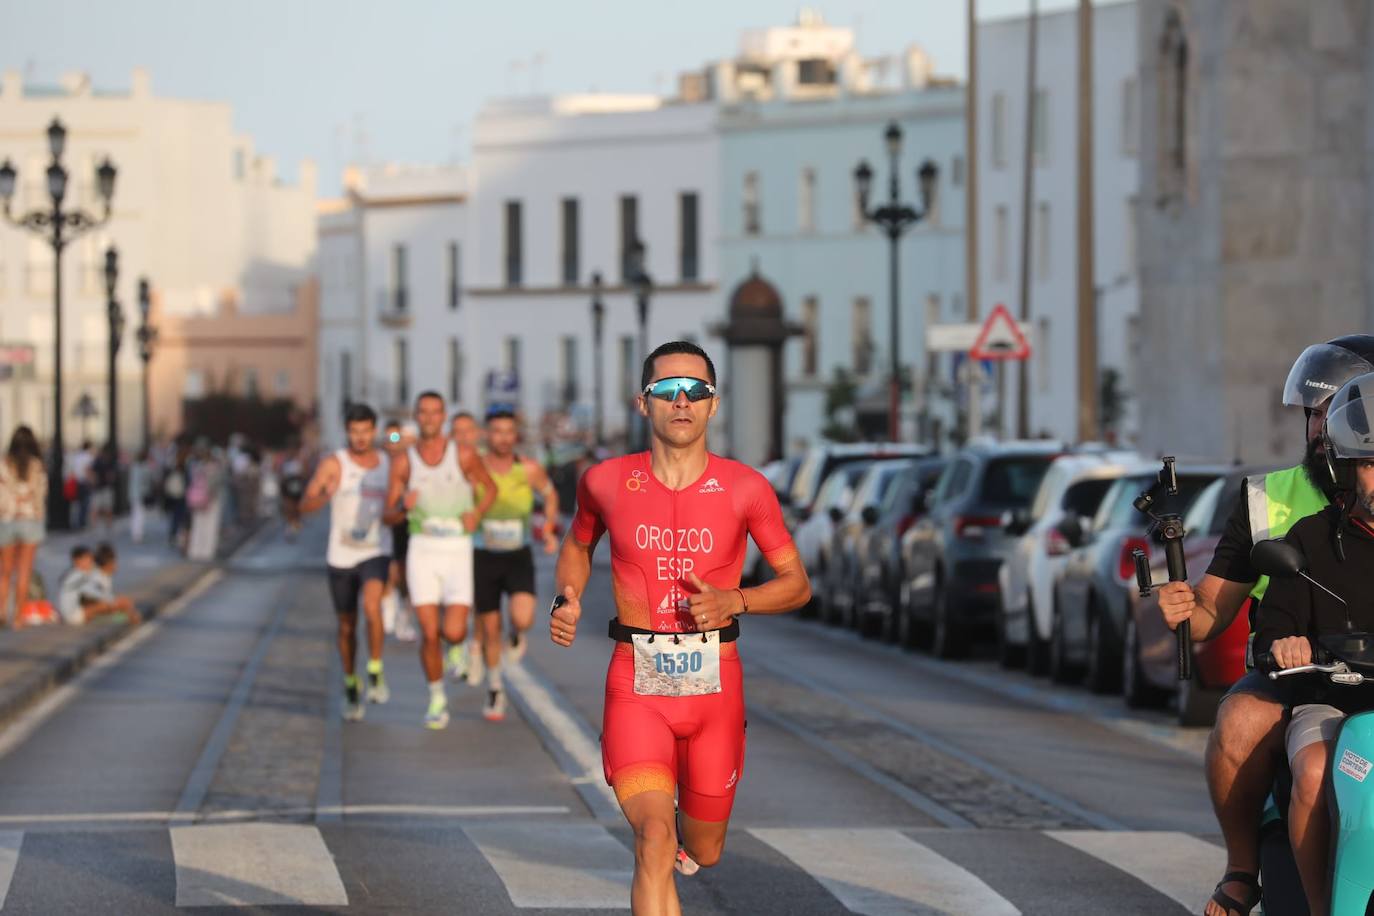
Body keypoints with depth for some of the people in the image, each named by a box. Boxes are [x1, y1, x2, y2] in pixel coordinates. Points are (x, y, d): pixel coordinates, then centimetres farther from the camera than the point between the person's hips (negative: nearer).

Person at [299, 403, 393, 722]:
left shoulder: (389, 463, 4)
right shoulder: (333, 464, -5)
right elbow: (304, 506, -14)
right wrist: (323, 497, -35)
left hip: (376, 553, 0)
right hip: (341, 556, 0)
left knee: (372, 606, -27)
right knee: (347, 626, 9)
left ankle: (375, 673, -12)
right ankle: (351, 689, 27)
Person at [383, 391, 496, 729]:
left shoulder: (463, 455, -1)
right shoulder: (403, 462, 1)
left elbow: (490, 487, 15)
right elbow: (389, 517, 4)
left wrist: (477, 512, -6)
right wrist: (403, 506, -19)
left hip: (457, 550, -1)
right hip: (422, 549, 1)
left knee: (453, 632, -11)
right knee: (429, 633, -6)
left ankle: (460, 644, 29)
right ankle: (437, 699, 15)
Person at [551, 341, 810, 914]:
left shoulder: (745, 488, -3)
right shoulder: (605, 482, 0)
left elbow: (797, 585, 4)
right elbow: (578, 545, 22)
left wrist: (733, 601, -14)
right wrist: (567, 599, 2)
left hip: (715, 684, 1)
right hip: (636, 686, -1)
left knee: (703, 853, 16)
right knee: (655, 842, -22)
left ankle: (682, 836, 54)